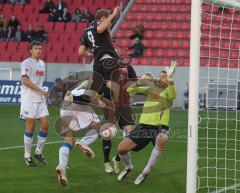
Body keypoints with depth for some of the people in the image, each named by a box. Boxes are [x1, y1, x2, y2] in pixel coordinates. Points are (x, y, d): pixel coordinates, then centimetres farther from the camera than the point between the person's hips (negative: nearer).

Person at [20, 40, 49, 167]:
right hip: (29, 99, -7)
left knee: (45, 125, 1)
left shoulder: (42, 63, 15)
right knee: (30, 127, -4)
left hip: (41, 99, 7)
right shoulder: (26, 63, -8)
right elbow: (25, 81, -17)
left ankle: (38, 152, 16)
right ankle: (27, 156, 6)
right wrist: (41, 90, -20)